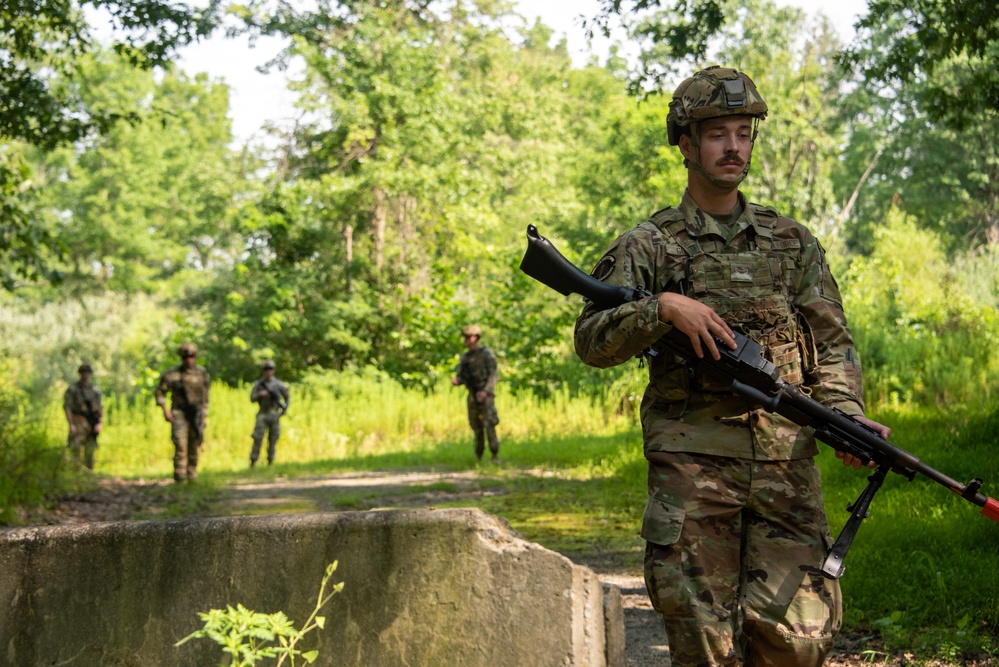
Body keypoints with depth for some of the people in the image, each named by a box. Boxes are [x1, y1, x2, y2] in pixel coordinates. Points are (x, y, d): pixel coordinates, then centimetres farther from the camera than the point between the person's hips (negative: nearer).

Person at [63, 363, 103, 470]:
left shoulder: (95, 391, 12)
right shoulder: (72, 389, 0)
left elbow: (100, 408, 11)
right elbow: (67, 407, -6)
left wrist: (99, 424, -3)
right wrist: (71, 424, -15)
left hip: (91, 424, 4)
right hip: (78, 422, -4)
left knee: (90, 451, 5)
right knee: (76, 449, -16)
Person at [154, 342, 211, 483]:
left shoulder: (202, 374, 5)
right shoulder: (172, 374, -1)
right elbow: (160, 391, 6)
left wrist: (205, 416, 10)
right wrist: (165, 410, -5)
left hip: (196, 414, 2)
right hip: (179, 414, -2)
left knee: (194, 447, 6)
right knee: (180, 445, -13)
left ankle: (192, 476, 17)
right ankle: (180, 477, -11)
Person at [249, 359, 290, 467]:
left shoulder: (279, 384, 4)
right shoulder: (258, 384, 3)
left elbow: (287, 397, 14)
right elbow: (252, 398, 1)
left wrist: (284, 409, 4)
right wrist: (260, 394, -18)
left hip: (275, 415, 1)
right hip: (262, 415, -1)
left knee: (273, 439, 2)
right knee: (258, 438, -9)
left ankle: (270, 462, 8)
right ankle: (253, 461, -8)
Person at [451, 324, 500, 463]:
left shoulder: (486, 354, -8)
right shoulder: (464, 357, 12)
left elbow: (494, 375, -14)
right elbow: (460, 377, 9)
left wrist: (485, 392, -27)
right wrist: (455, 381, -17)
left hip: (486, 394, -6)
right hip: (473, 396, 6)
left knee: (489, 426, -14)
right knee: (476, 426, 9)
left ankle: (495, 456, -10)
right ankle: (478, 457, 23)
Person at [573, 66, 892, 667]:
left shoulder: (793, 242, 15)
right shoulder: (649, 246, 8)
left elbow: (832, 344, 12)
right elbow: (591, 341, -1)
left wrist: (847, 414, -6)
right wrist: (664, 308, -17)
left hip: (786, 462, 2)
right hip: (691, 465, -2)